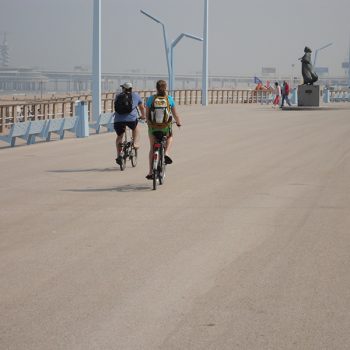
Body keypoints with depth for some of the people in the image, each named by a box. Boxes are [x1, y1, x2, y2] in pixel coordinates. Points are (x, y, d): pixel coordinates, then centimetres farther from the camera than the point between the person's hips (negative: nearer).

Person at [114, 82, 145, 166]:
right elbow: (142, 107, 30)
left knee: (119, 137, 23)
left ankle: (118, 155, 13)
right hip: (131, 119, -2)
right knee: (136, 127, 33)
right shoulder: (135, 95, 17)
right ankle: (135, 143, 20)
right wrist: (143, 116, 48)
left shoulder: (118, 96, 20)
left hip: (118, 120, 2)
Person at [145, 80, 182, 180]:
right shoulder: (169, 99, -5)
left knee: (152, 148, 17)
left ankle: (150, 172, 15)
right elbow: (175, 114, 0)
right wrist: (179, 123, 19)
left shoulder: (151, 99, -5)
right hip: (166, 127, 0)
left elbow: (147, 114, 2)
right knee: (170, 137, 34)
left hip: (153, 127, 0)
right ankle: (166, 154, 9)